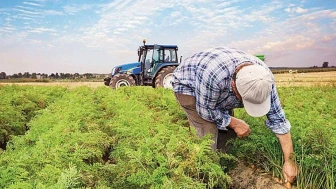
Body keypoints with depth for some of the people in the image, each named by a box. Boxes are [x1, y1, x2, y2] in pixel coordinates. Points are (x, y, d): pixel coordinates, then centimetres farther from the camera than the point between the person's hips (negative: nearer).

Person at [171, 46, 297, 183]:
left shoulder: (264, 78, -25)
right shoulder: (214, 74, -44)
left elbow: (278, 119, -17)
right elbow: (205, 110, -27)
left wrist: (289, 161, -15)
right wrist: (234, 123, -19)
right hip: (187, 85, -5)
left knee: (228, 131, -2)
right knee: (209, 133, -18)